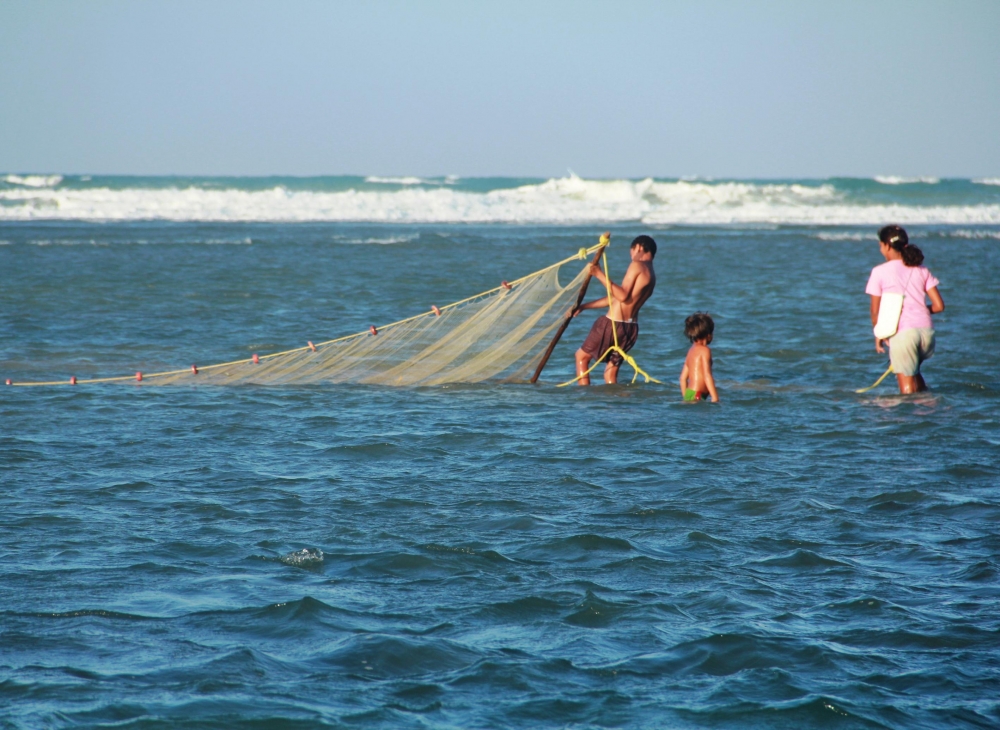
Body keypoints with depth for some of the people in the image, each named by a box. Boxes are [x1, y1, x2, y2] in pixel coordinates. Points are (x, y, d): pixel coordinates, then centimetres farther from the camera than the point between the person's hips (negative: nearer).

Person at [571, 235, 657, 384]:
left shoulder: (637, 266, -9)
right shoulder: (651, 276, 19)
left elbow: (622, 296, -20)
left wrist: (600, 275, -19)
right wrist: (583, 306, 22)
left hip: (613, 323, -8)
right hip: (631, 329, 8)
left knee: (581, 356, 9)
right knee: (610, 374, 12)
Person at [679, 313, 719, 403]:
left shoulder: (691, 351, 20)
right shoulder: (704, 350, -5)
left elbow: (683, 378, 22)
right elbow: (707, 376, -14)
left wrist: (686, 397, 29)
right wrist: (715, 398, -14)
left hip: (688, 394, 9)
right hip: (697, 396, -9)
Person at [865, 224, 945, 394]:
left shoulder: (880, 272, 1)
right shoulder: (921, 270, 12)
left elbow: (875, 311, 3)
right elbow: (939, 306, 8)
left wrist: (879, 336, 17)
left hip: (902, 332, -5)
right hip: (926, 329, 5)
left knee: (907, 385, 5)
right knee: (914, 371, 29)